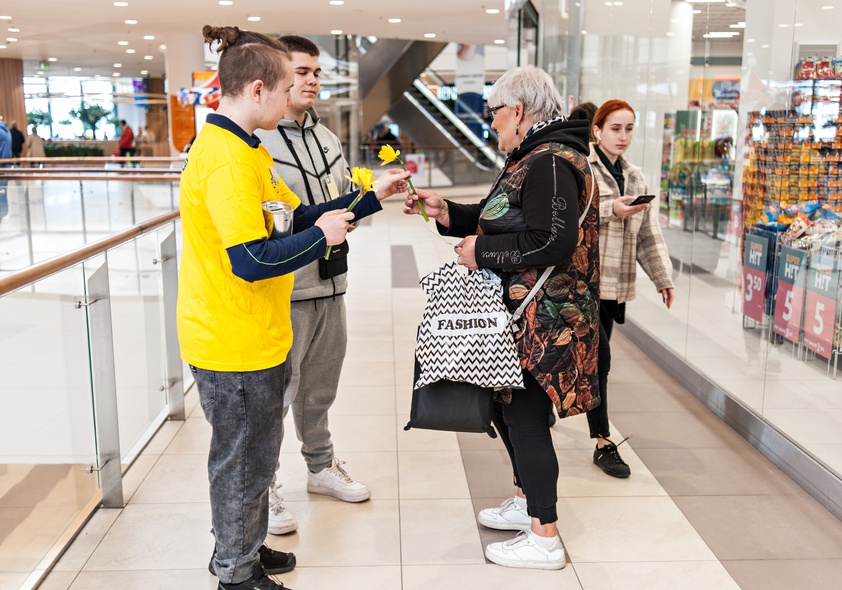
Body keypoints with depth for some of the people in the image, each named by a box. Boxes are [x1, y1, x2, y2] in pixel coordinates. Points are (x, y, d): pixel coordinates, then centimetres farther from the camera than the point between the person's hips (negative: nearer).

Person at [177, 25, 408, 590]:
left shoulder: (243, 148, 11)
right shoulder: (228, 158, -23)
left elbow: (299, 216, 14)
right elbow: (251, 260, -29)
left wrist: (371, 197, 11)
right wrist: (322, 236, -16)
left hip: (252, 336, 10)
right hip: (235, 345, -10)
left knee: (253, 454, 23)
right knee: (244, 461, 7)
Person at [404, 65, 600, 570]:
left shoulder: (551, 163, -18)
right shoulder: (535, 159, 15)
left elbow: (551, 242, -27)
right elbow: (505, 221, 20)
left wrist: (482, 251, -17)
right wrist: (446, 212, 11)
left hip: (542, 322, -10)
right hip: (522, 318, 10)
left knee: (526, 416, -2)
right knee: (508, 406, 20)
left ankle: (545, 539, 12)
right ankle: (527, 503, 38)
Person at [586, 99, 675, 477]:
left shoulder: (634, 177, 17)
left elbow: (649, 235, 18)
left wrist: (663, 278, 14)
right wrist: (611, 209, -21)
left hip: (615, 283, 7)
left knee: (595, 357, 10)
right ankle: (603, 444, 1)